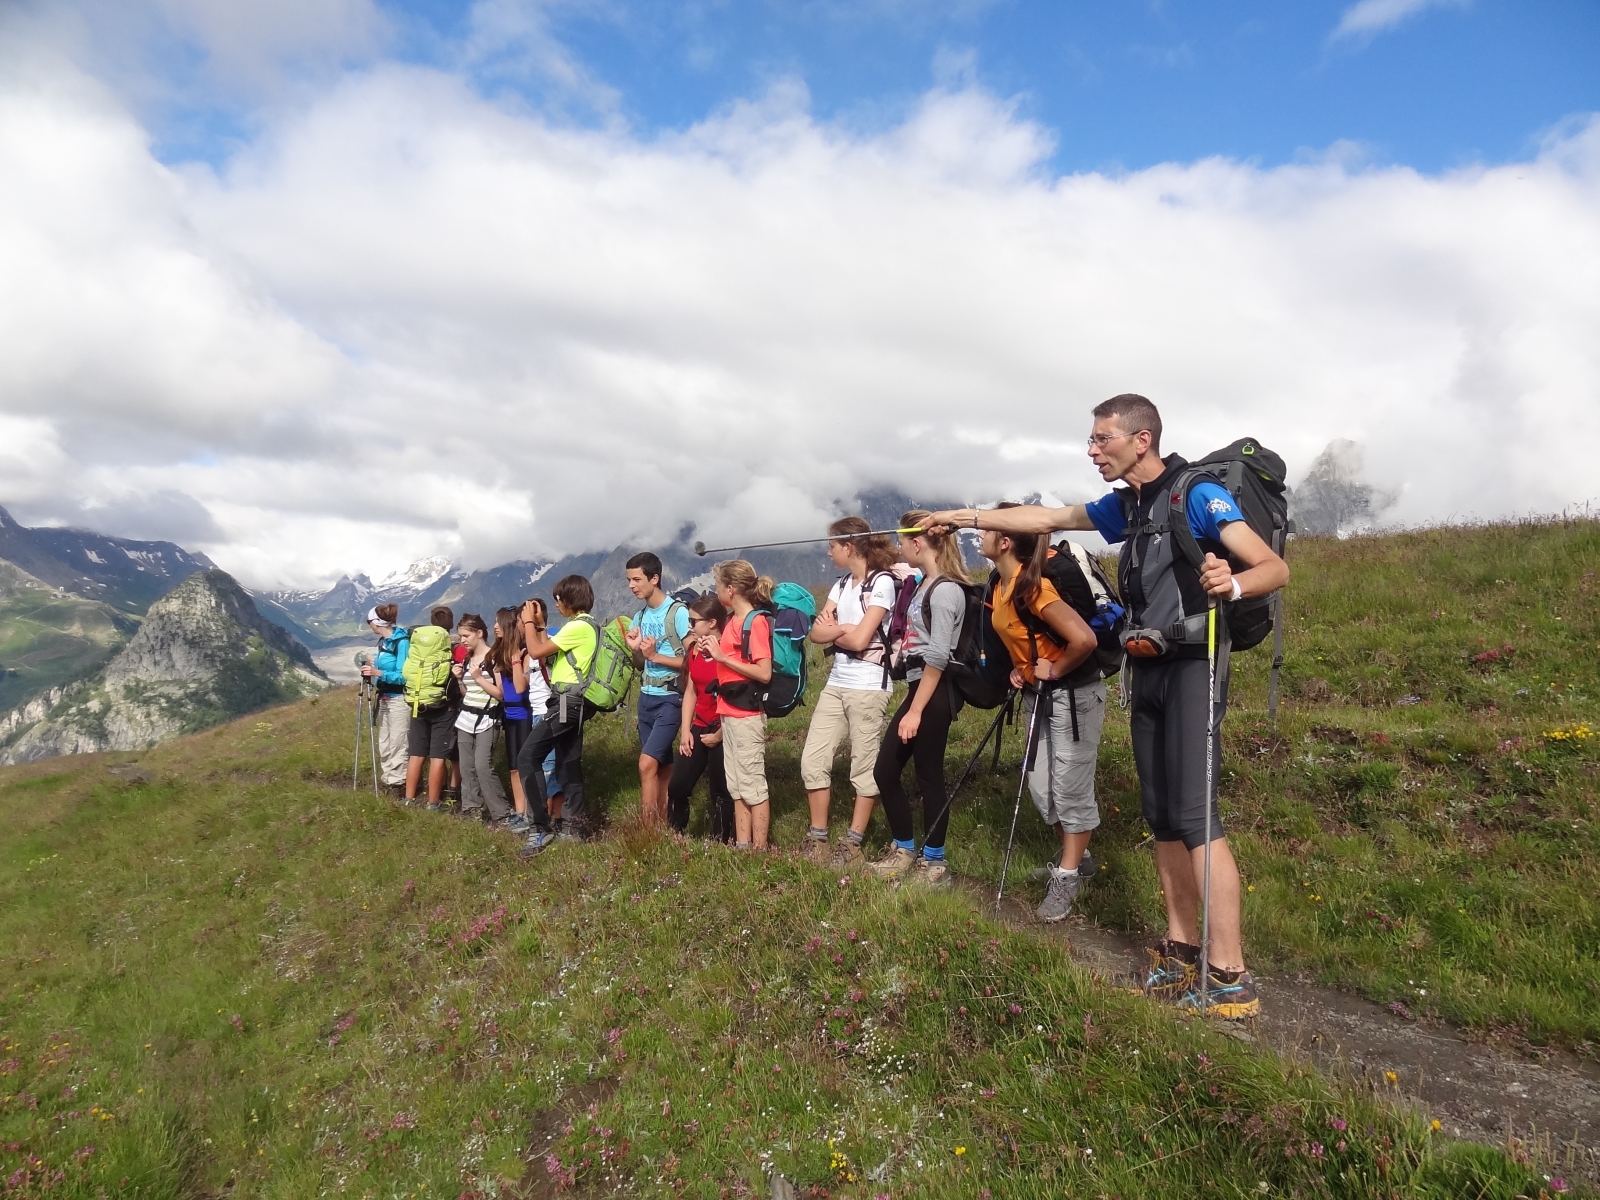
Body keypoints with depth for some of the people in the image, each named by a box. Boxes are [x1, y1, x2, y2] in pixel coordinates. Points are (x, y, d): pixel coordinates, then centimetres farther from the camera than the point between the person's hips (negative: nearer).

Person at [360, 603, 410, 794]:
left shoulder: (402, 642, -18)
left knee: (397, 745, -4)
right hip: (384, 698, 9)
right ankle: (388, 780, 25)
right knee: (384, 744, 15)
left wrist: (379, 673, -30)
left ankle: (400, 784, 4)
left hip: (399, 699, -9)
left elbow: (404, 676, -22)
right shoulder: (383, 641, 7)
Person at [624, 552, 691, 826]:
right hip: (646, 698, 7)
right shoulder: (640, 616, 10)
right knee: (662, 767, 11)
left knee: (647, 764, -14)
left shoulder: (678, 612, -12)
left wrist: (655, 655, -18)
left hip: (670, 699, -7)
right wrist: (635, 650, -5)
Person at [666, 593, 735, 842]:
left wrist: (720, 735, -13)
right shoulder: (694, 650, 9)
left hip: (723, 732, -7)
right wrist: (685, 730, 6)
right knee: (677, 786, 8)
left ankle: (721, 844, 18)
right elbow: (690, 691, 13)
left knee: (720, 791, 4)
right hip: (699, 728, 8)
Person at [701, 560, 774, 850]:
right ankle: (742, 846, 19)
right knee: (736, 787, 12)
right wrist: (715, 651, 2)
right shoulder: (733, 620, 13)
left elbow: (764, 673, -19)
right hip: (728, 711, 9)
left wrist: (723, 657, -16)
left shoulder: (756, 621, -13)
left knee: (752, 785, -2)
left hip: (747, 713, -9)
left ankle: (760, 849, 5)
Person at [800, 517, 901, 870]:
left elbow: (859, 640, -16)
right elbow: (817, 633, 4)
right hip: (836, 683, 8)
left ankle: (852, 846, 9)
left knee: (864, 765, 1)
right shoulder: (841, 586, 15)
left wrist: (832, 629, 0)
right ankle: (817, 839, 15)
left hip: (868, 685, -8)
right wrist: (843, 628, -12)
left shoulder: (882, 582, -8)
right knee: (812, 759, 4)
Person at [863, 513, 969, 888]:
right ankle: (904, 850, 26)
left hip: (935, 694, -9)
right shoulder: (926, 585, 14)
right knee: (884, 771, 11)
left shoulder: (945, 589, -15)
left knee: (929, 776, 1)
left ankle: (934, 862, 16)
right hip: (918, 687, 10)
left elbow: (938, 657, -19)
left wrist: (916, 711, -19)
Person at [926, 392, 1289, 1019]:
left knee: (1194, 814, -15)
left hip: (1192, 666, -8)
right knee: (1160, 815, 8)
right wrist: (973, 516, 19)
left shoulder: (1198, 495, -11)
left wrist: (1233, 583, -38)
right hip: (1147, 668, 8)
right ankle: (1180, 946, 17)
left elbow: (1275, 567, -17)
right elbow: (1047, 518, 23)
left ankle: (1229, 978, -10)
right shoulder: (1124, 506, 13)